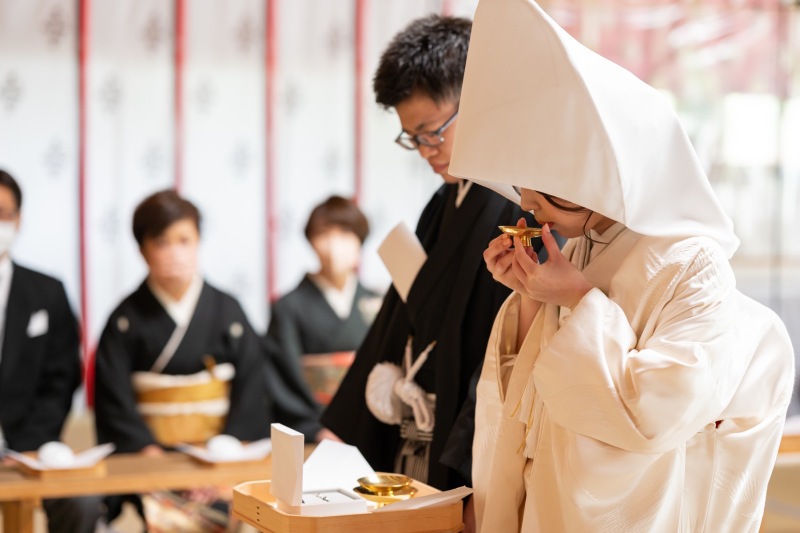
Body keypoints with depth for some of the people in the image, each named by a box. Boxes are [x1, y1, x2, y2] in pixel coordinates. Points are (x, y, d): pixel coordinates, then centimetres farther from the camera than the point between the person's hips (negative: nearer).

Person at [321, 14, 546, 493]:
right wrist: (341, 433, 14)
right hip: (409, 455, 8)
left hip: (469, 470, -8)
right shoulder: (444, 206, 13)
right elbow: (396, 326, 17)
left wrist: (483, 488, -23)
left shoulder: (528, 210, -16)